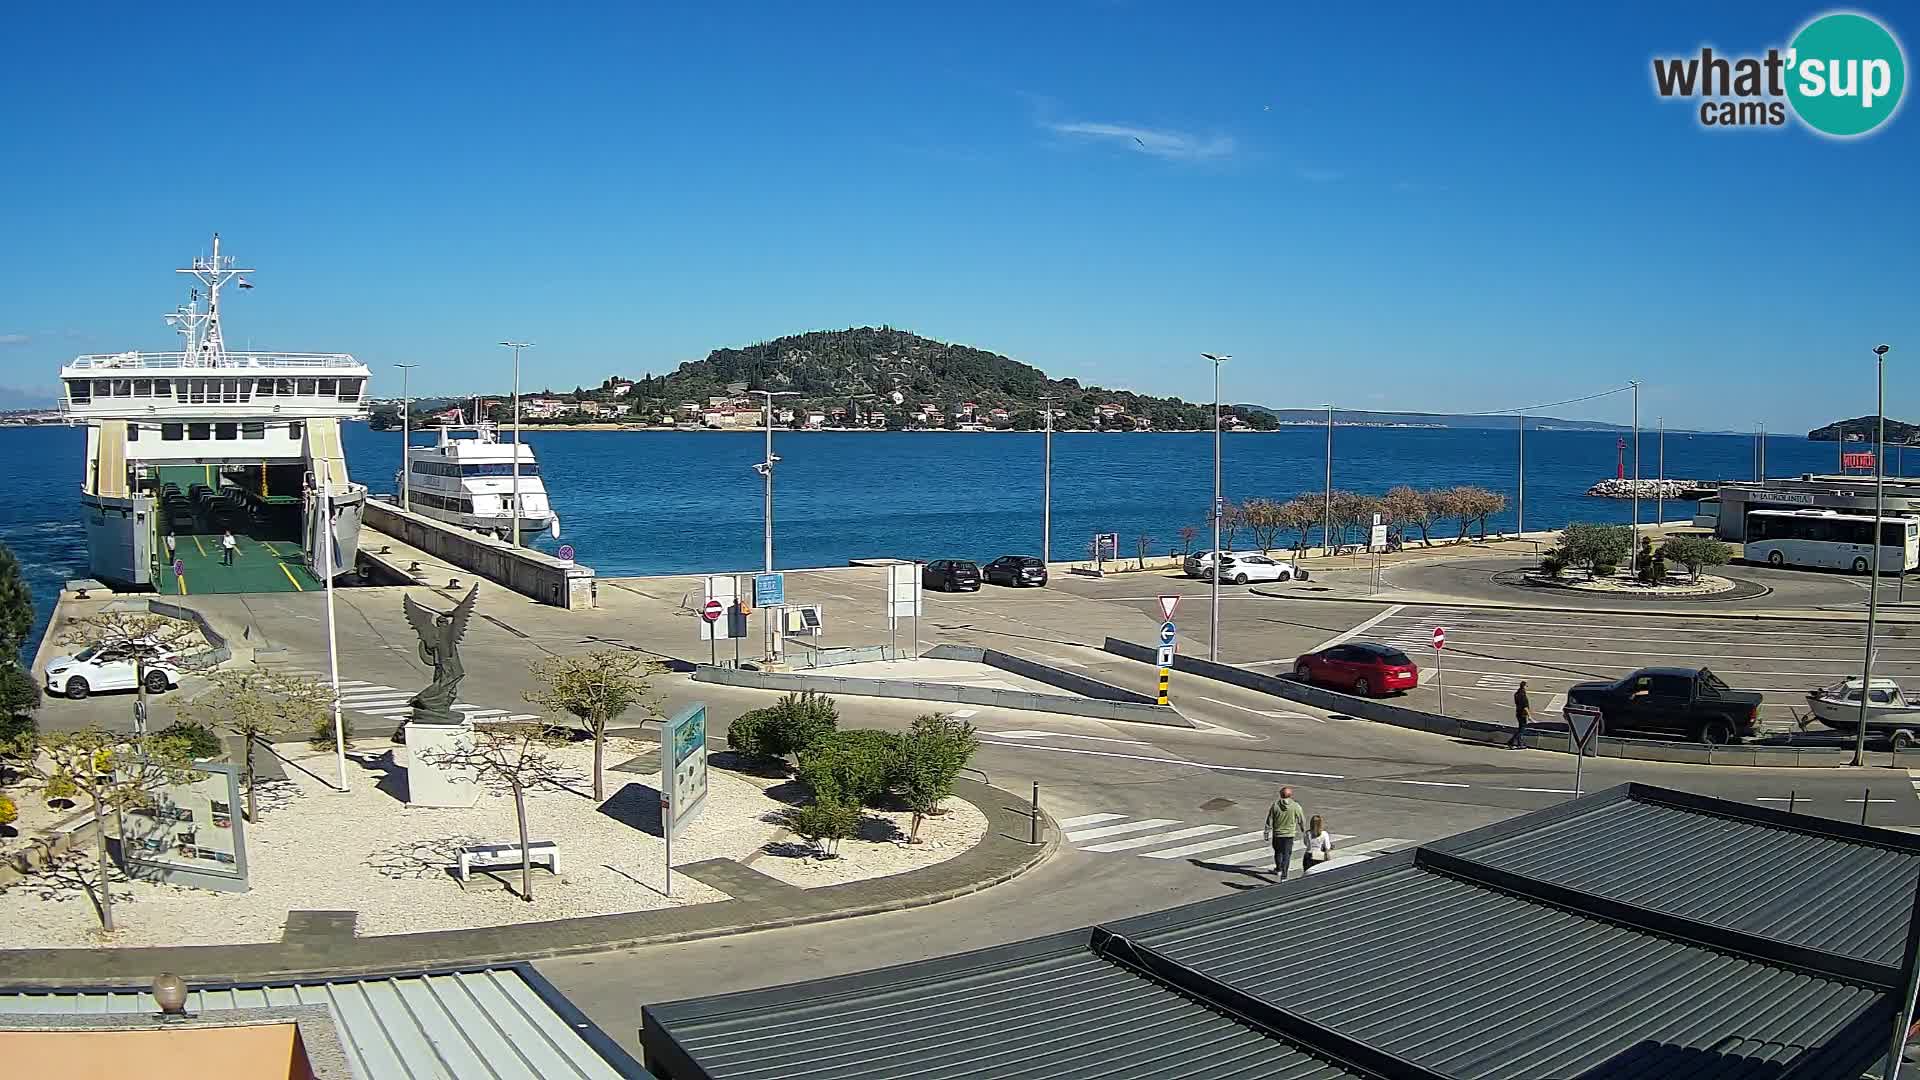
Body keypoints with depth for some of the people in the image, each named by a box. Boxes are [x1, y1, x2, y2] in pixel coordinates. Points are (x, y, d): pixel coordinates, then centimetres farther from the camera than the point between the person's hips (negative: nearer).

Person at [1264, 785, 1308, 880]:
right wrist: (1303, 829, 24)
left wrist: (1268, 835, 3)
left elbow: (1269, 821, -5)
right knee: (1286, 854, 4)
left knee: (1278, 851, 22)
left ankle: (1279, 869, 42)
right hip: (1289, 834, -1)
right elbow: (1302, 820, 2)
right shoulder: (1295, 806, -10)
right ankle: (1284, 875, 0)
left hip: (1277, 833, 1)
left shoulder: (1275, 805, -9)